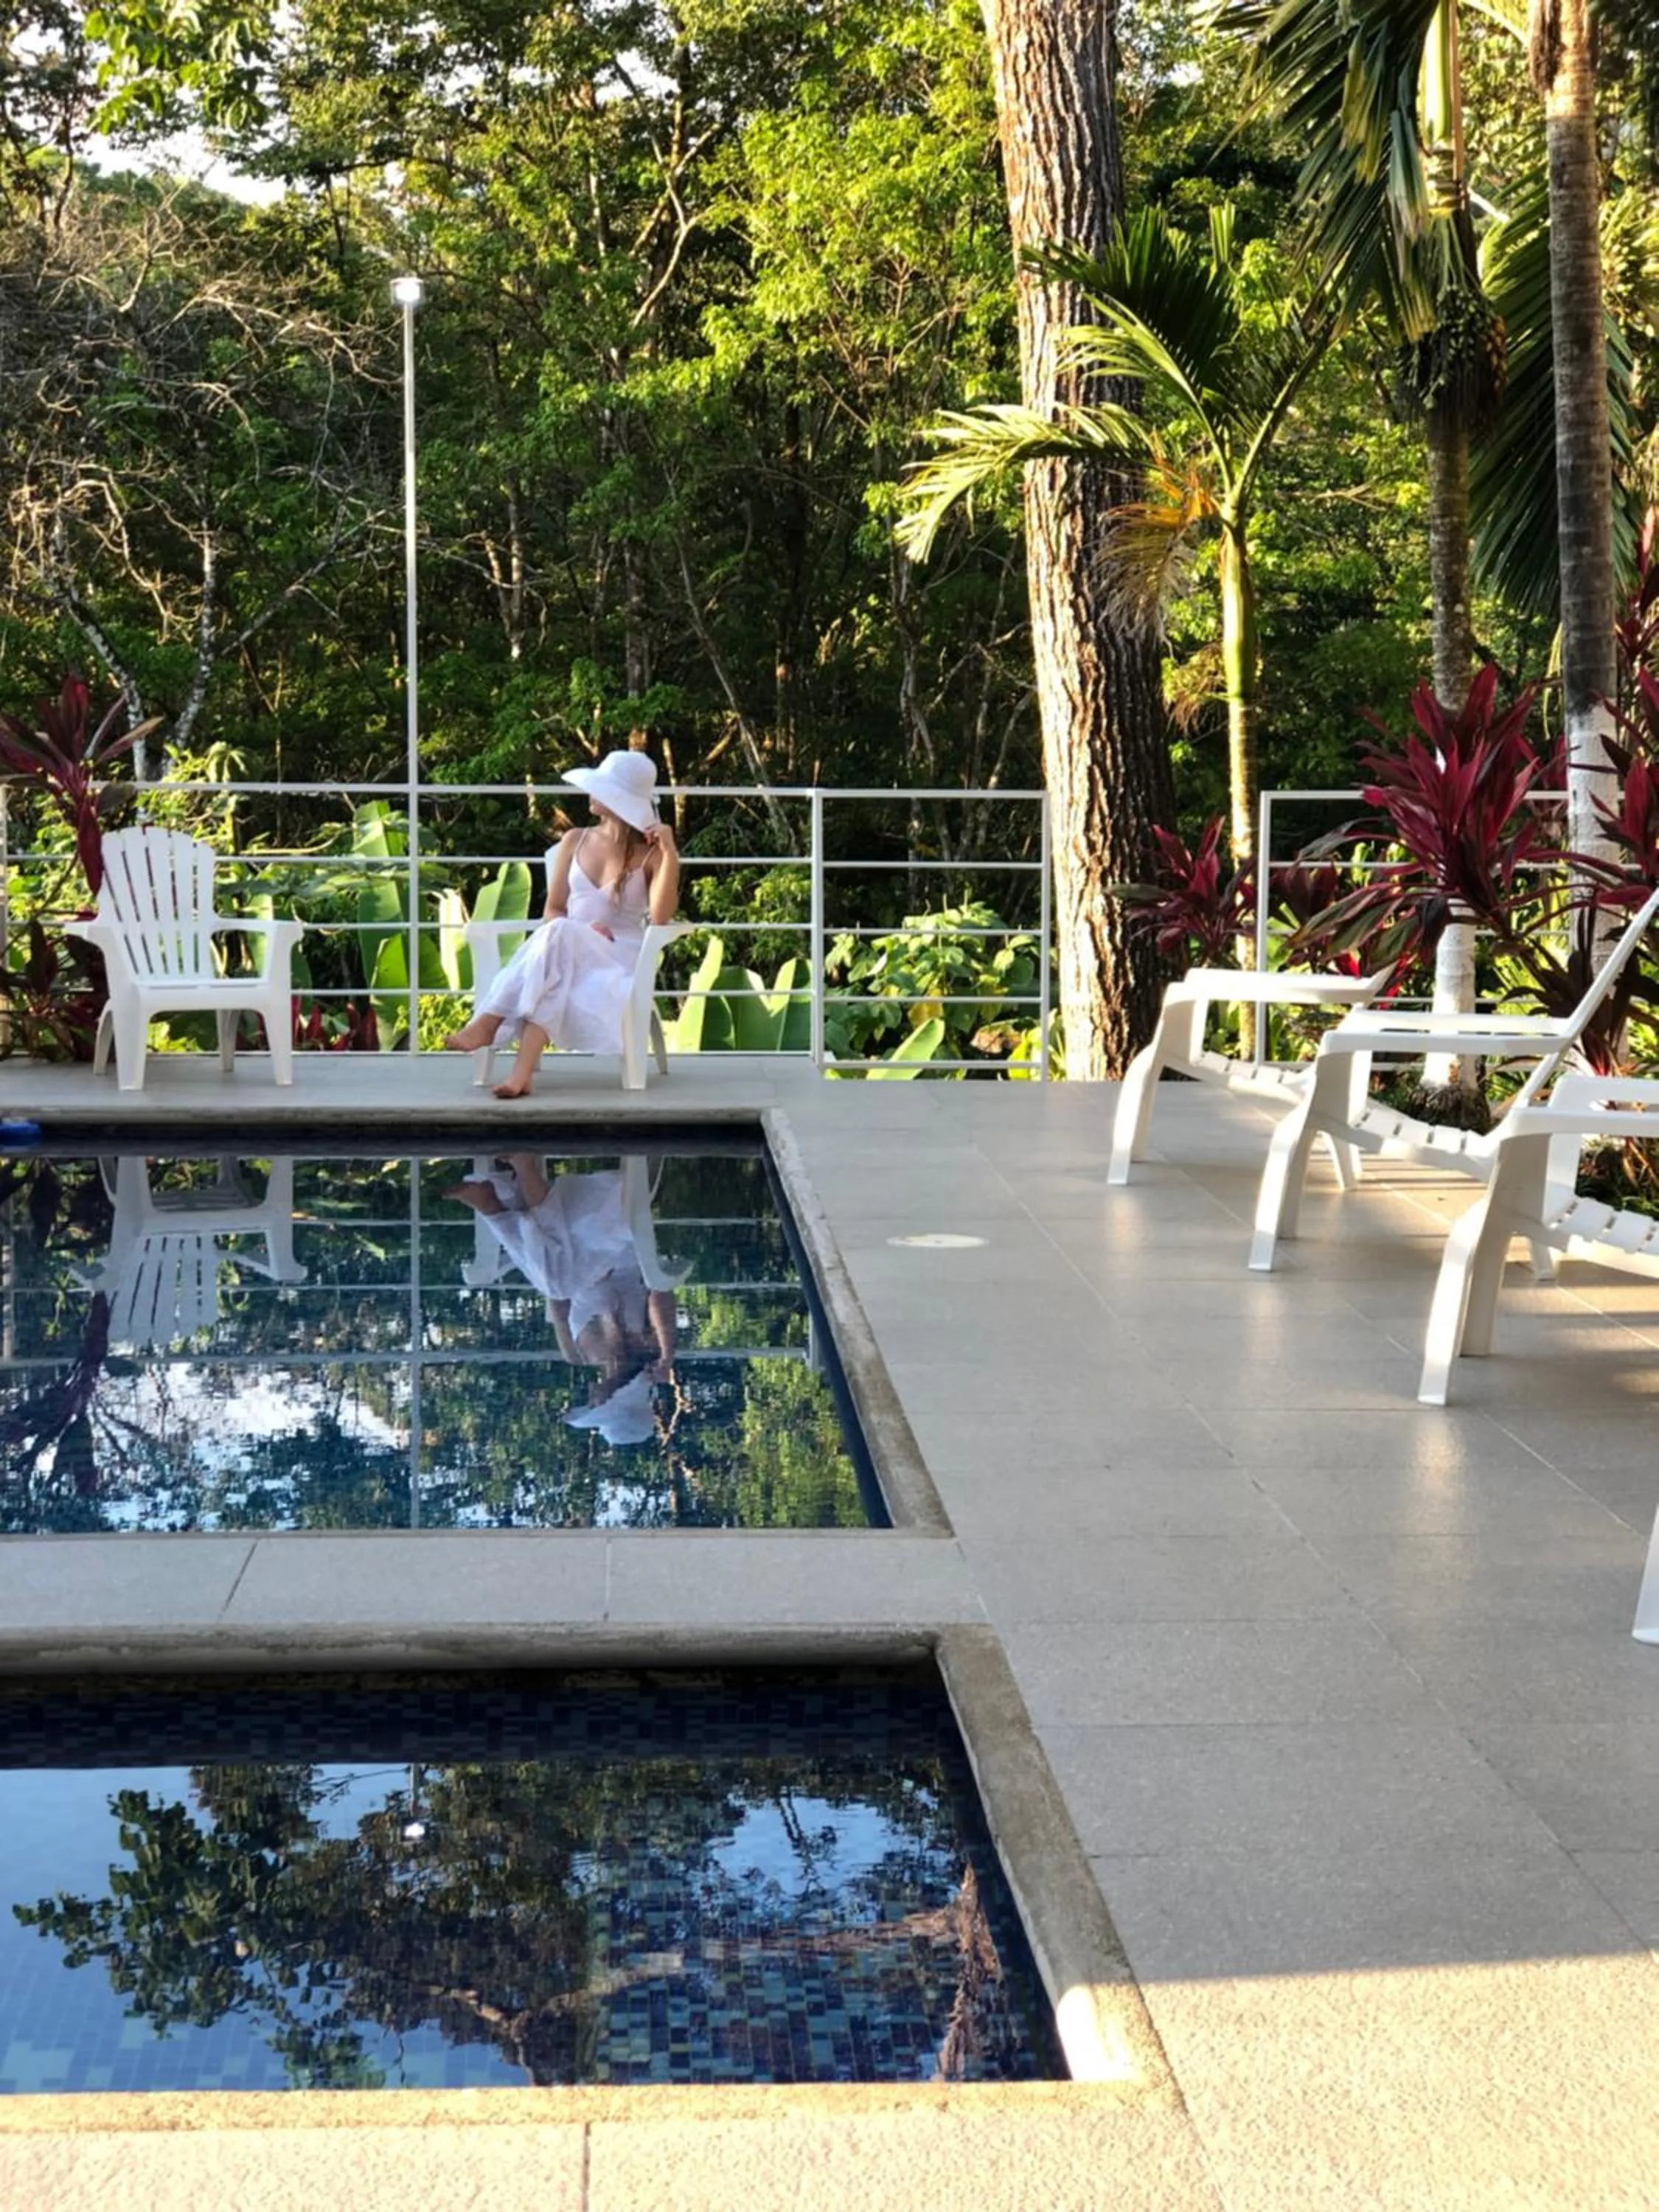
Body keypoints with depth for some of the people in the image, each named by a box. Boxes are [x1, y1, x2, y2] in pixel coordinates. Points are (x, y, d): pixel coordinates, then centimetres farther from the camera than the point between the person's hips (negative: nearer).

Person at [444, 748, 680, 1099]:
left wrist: (670, 854, -18)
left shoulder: (650, 853, 2)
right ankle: (523, 1068, -52)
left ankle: (488, 1022, -42)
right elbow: (553, 910, 13)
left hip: (622, 958, -3)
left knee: (558, 935, -36)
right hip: (568, 950, 3)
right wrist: (582, 930, -8)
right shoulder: (575, 841, 15)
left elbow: (660, 917, -13)